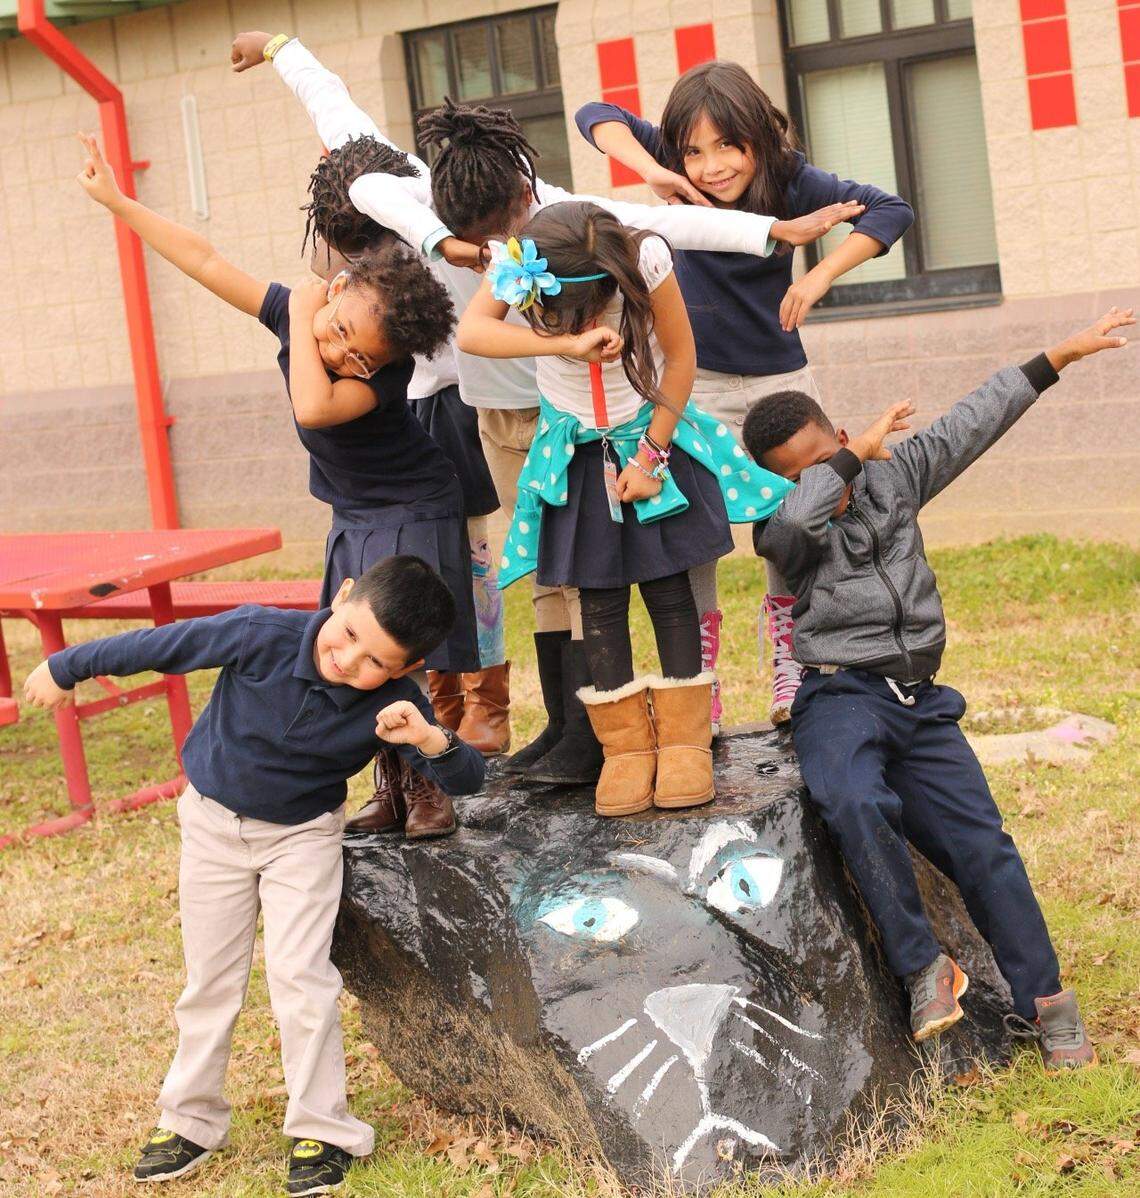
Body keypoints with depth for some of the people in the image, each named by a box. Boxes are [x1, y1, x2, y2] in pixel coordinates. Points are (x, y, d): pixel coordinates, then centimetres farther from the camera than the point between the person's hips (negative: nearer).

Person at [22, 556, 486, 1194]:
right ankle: (193, 1121, 26)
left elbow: (469, 778, -23)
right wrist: (67, 667, -3)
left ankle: (322, 1129, 1)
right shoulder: (262, 635, -29)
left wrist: (432, 740, -46)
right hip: (215, 823, 1)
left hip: (303, 835, -1)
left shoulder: (394, 704, -25)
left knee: (299, 972, -12)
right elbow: (161, 644, -16)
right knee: (211, 979, 10)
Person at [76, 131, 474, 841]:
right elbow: (206, 262, -4)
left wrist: (301, 323, -34)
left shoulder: (385, 375, -30)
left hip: (414, 516, -7)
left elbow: (314, 408, -47)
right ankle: (391, 782, 18)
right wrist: (117, 201, -1)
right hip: (356, 521, 7)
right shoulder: (298, 312, -11)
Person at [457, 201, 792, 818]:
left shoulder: (645, 260, -24)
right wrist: (569, 343, -49)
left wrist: (650, 455, -13)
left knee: (668, 586, 0)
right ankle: (626, 747, 11)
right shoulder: (517, 268, -22)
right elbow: (470, 331, -39)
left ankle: (685, 739, 10)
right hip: (576, 454, 1)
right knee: (599, 598, 1)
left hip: (651, 435, -1)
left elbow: (681, 356, -12)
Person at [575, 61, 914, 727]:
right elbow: (597, 116, -17)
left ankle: (789, 662, 20)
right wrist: (651, 171, -33)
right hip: (698, 380, 0)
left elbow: (891, 210, -20)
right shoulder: (685, 183, -15)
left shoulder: (789, 179, -16)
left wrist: (820, 276, -30)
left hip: (781, 377, 1)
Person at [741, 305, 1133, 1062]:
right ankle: (925, 968, -20)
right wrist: (858, 452, -15)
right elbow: (798, 518, -27)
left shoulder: (894, 475, 12)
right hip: (841, 695, -4)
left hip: (919, 701, 4)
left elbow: (972, 423, 18)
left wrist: (1059, 357, 23)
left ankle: (1043, 1000, 3)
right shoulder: (781, 528, -2)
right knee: (856, 805, -34)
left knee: (981, 840, -8)